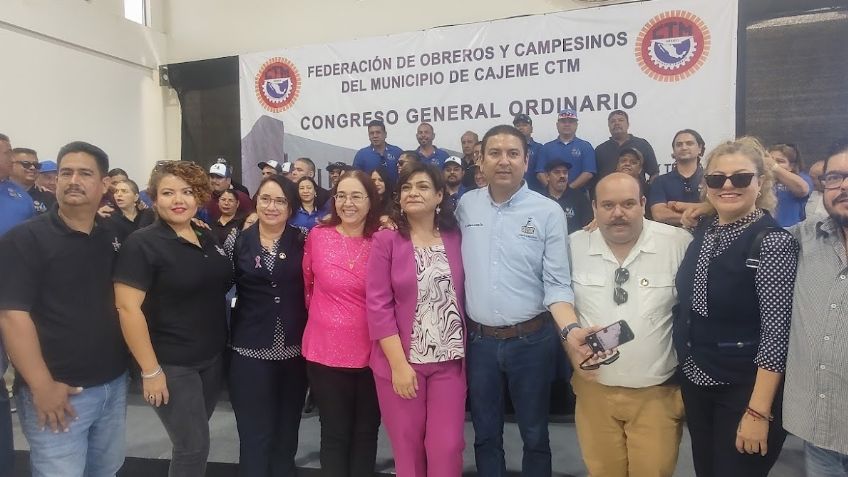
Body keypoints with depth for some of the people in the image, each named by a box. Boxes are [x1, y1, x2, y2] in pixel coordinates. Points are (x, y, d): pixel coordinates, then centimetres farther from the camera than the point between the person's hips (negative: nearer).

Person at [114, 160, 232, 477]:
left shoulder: (209, 240, 7)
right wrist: (150, 370, -19)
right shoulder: (142, 244, -12)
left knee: (194, 439, 17)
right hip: (171, 365, -6)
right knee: (193, 446, 1)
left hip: (213, 358, 6)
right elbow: (127, 308, -17)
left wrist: (220, 346, 10)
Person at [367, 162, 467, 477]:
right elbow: (378, 306, -9)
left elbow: (461, 296, 10)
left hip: (449, 360, 2)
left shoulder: (455, 239, 4)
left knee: (447, 448, 2)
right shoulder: (386, 241, -5)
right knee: (407, 447, 11)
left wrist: (464, 351, 3)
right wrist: (399, 363, -13)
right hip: (401, 360, -2)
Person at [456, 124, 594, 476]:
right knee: (485, 434, 18)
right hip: (479, 340, 3)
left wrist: (571, 330, -24)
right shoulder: (465, 206, 1)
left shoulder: (549, 213, -8)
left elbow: (557, 285, -9)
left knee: (534, 435, 15)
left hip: (531, 340, -2)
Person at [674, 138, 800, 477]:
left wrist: (758, 412, -20)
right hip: (695, 381, 6)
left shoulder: (773, 242, -17)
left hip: (744, 390, -6)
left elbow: (776, 332, -20)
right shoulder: (703, 230, 1)